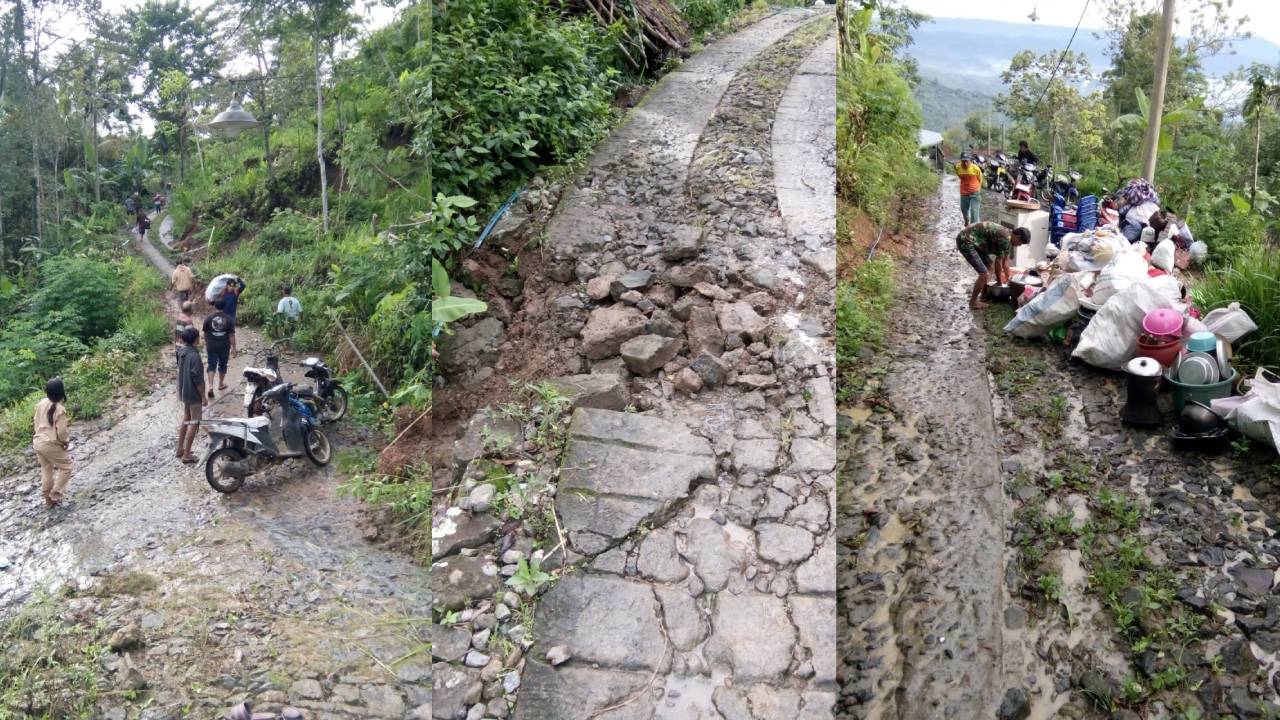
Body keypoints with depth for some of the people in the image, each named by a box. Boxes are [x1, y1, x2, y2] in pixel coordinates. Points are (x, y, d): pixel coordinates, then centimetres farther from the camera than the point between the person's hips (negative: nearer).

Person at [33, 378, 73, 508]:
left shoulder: (42, 403, 0)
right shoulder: (60, 409, -22)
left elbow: (36, 422, 11)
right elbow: (61, 432, -20)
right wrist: (66, 441, -1)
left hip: (38, 442, 8)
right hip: (51, 444, -8)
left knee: (46, 470, 19)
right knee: (66, 467, 11)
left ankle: (48, 499, 29)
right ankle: (55, 494, 9)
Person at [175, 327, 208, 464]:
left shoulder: (182, 351, 2)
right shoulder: (194, 355, -26)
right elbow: (197, 379, -24)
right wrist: (203, 396, -16)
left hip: (184, 392, 9)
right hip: (193, 394, -9)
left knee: (186, 418, 21)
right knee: (194, 422, 1)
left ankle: (180, 449, 28)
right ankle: (186, 454, 4)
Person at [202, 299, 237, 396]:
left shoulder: (208, 319, -6)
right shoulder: (229, 319, -11)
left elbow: (205, 333, 3)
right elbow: (231, 335, -9)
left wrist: (206, 344, 18)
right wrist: (233, 347, 0)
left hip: (211, 346, 1)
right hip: (224, 346, 0)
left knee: (211, 365, 5)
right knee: (222, 365, 17)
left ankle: (210, 386, -10)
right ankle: (221, 384, 32)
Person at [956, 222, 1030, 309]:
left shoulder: (1008, 239, 11)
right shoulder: (1004, 238, -19)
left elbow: (1005, 262, 24)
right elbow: (998, 262, -11)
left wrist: (1008, 280, 30)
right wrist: (999, 283, 1)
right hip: (966, 242, -11)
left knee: (990, 264, 23)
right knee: (985, 274, -12)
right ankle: (973, 302, 3)